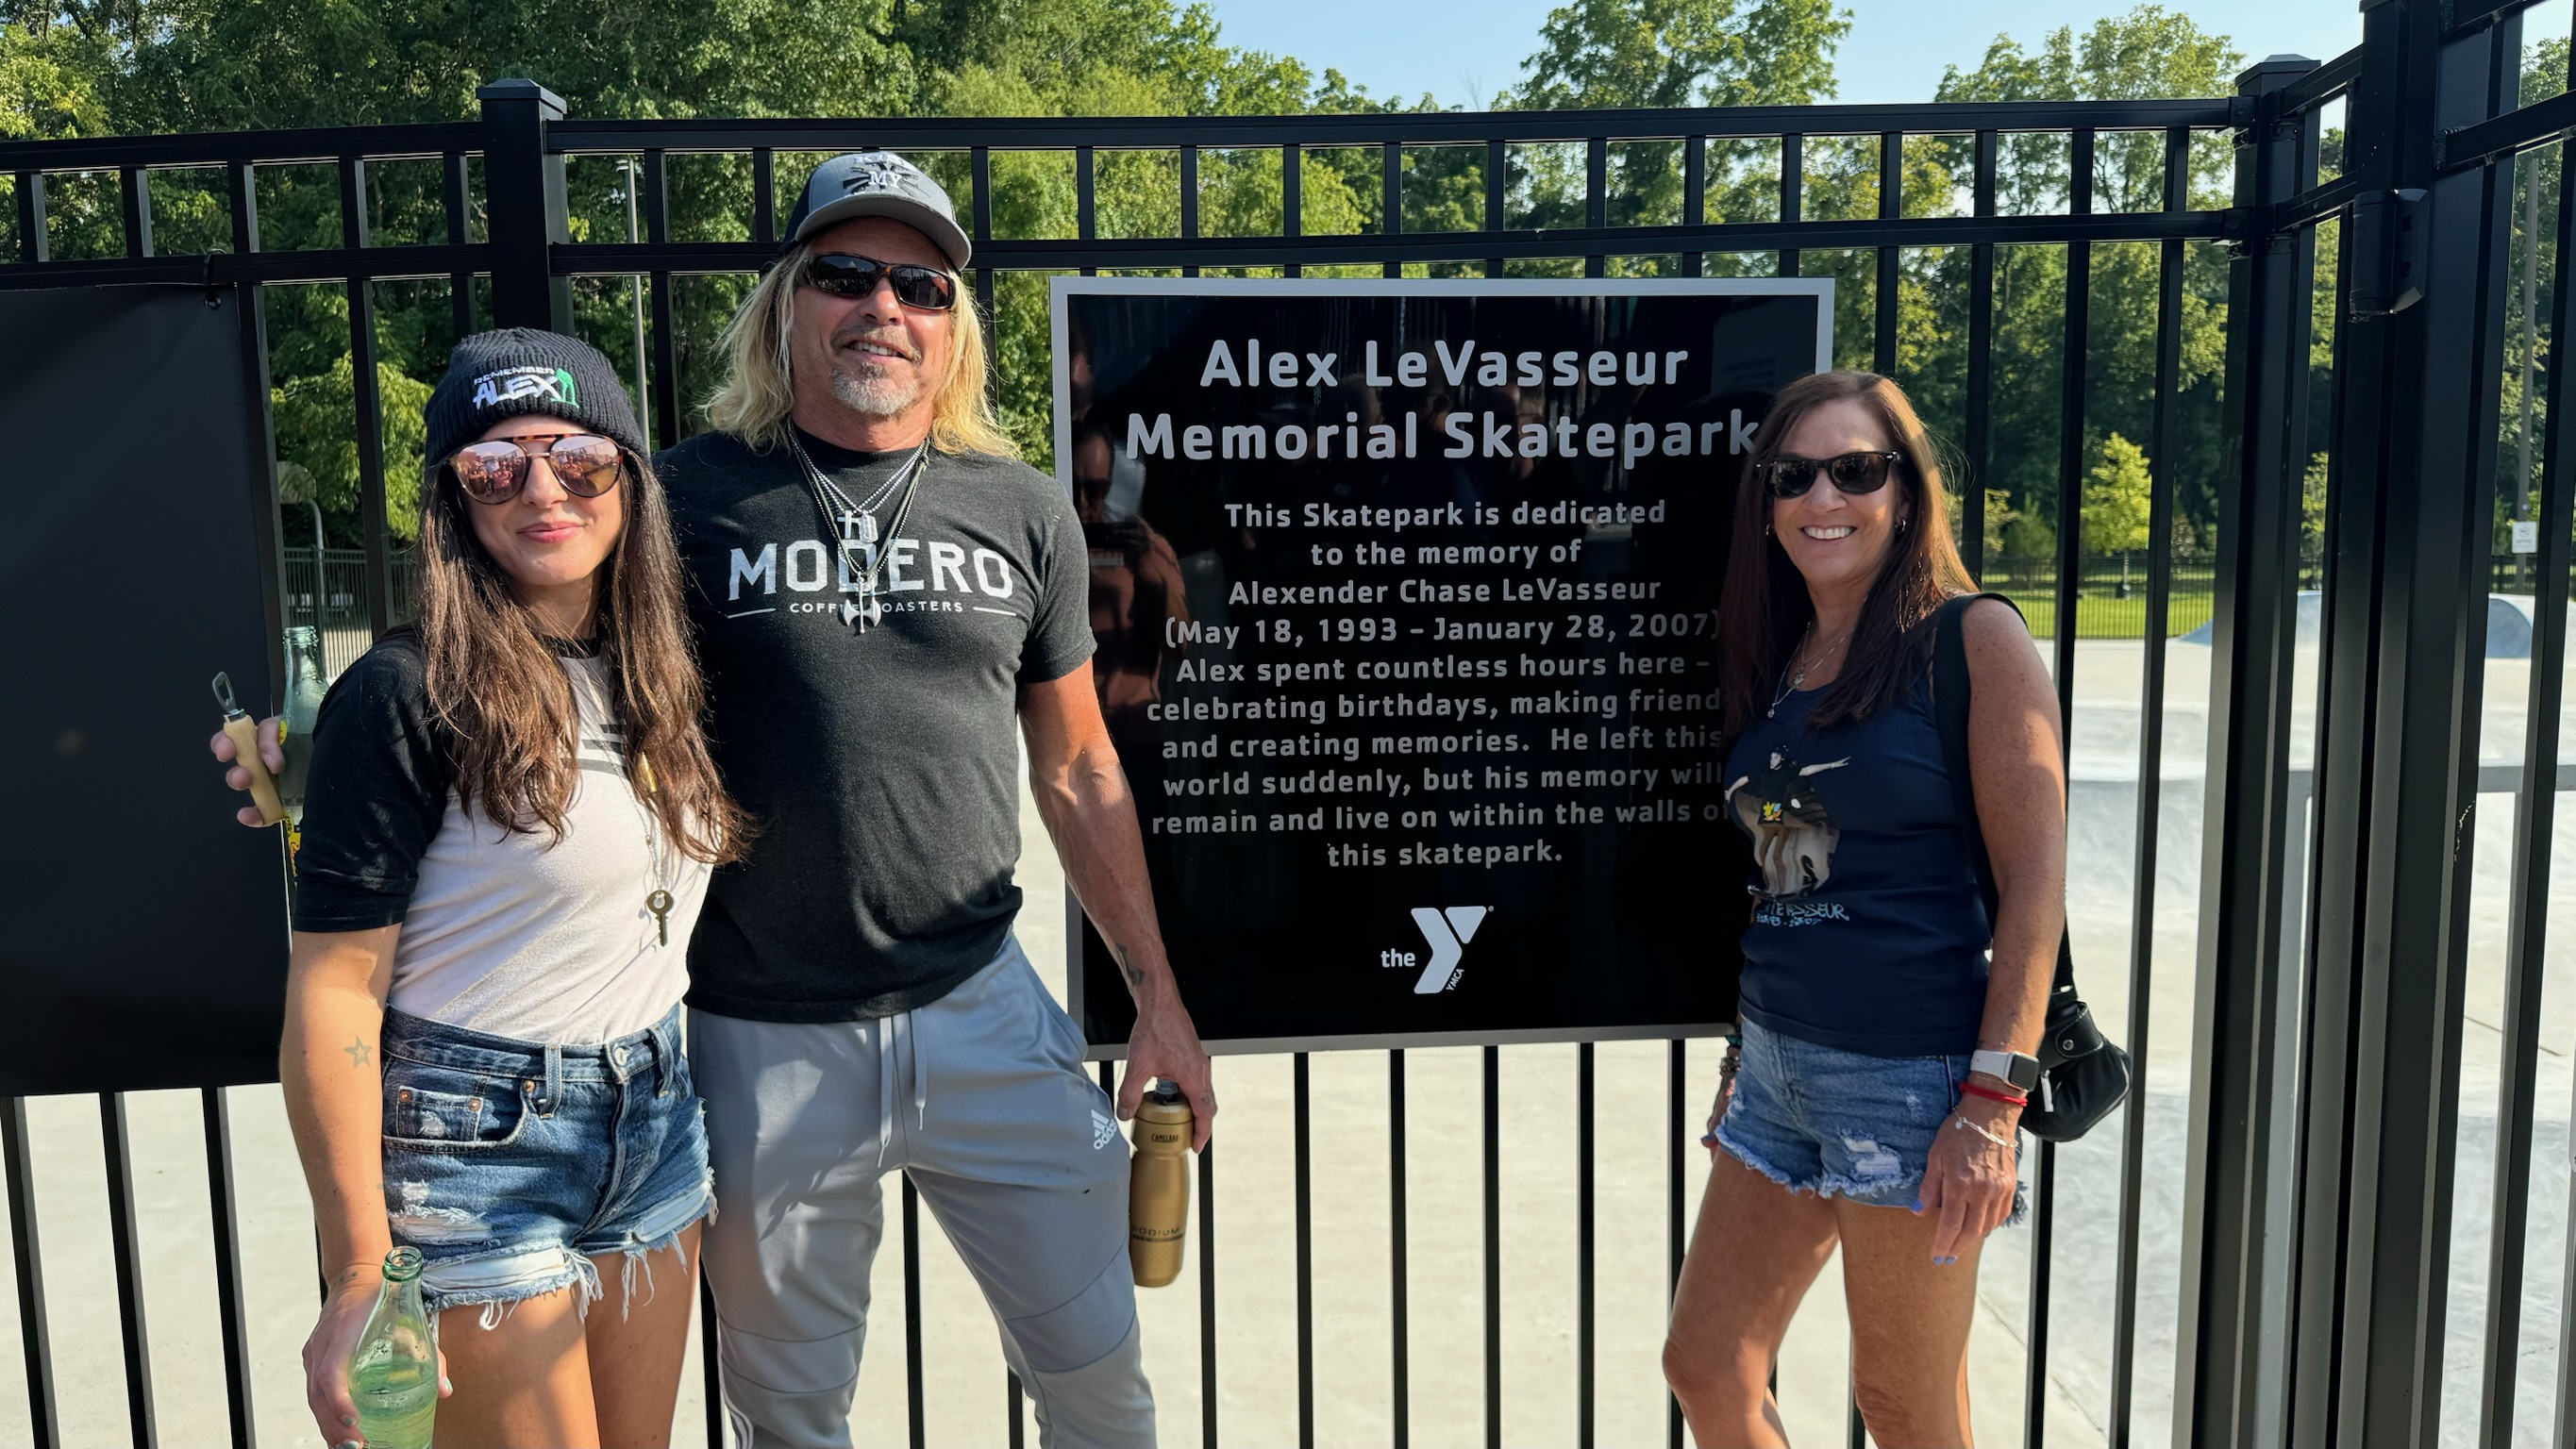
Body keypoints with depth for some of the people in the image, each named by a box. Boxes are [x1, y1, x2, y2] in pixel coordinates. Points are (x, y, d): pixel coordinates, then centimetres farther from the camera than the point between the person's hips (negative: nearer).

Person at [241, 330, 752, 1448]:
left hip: (655, 1123, 6)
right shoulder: (407, 694, -14)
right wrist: (358, 1279, -17)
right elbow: (334, 990, -16)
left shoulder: (656, 681, 5)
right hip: (477, 1144, -6)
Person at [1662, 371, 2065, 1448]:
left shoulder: (1975, 640, -9)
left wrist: (1994, 1100, -18)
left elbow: (2035, 876, -13)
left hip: (1912, 1076, -6)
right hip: (1776, 1064, 7)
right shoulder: (1776, 655, 10)